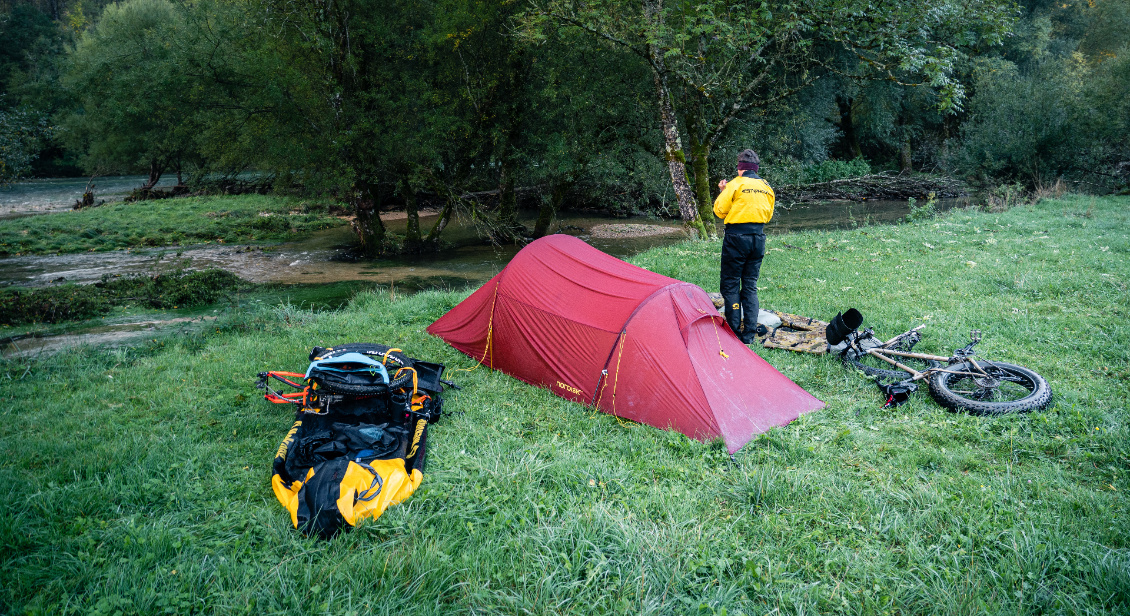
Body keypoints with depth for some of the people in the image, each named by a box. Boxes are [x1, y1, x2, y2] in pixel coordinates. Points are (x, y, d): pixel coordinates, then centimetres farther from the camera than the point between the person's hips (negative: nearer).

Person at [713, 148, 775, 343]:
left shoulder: (736, 184, -8)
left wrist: (724, 191, 10)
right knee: (750, 285, 12)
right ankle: (750, 334, 8)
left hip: (737, 238, -6)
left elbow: (719, 210, -5)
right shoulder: (766, 187, 12)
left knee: (730, 285, 2)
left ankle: (734, 333, -1)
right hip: (758, 238, 6)